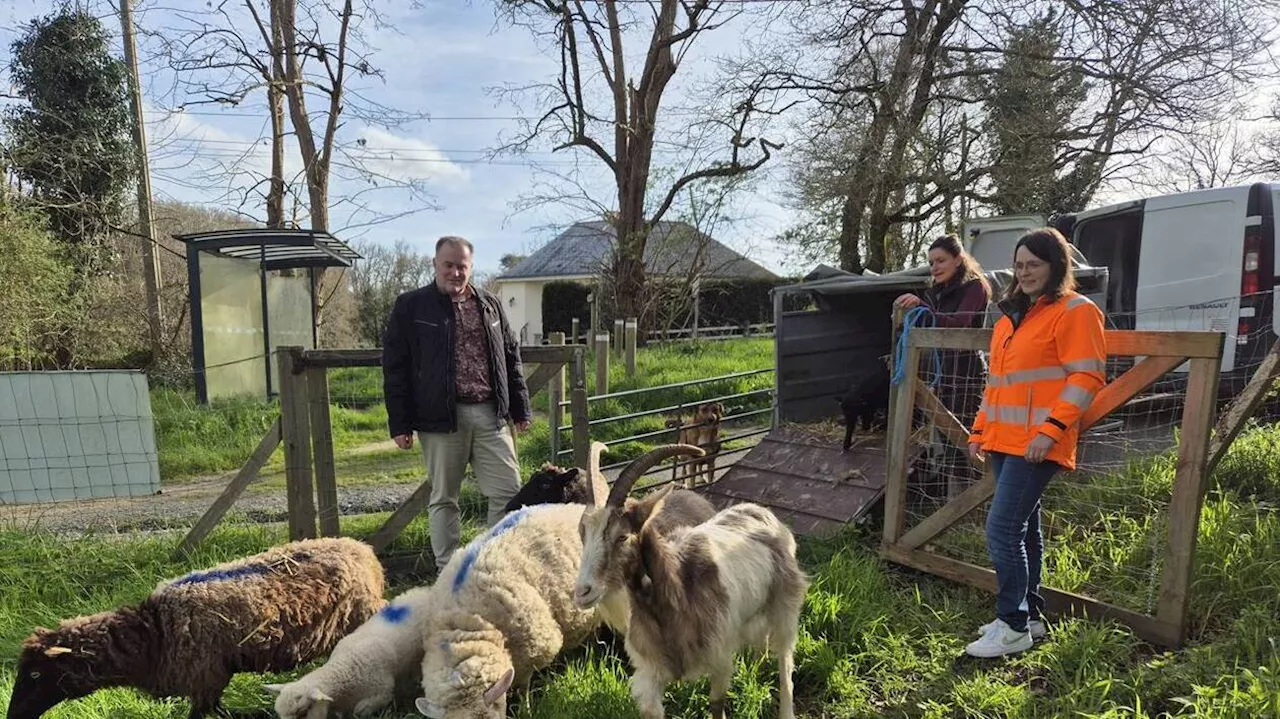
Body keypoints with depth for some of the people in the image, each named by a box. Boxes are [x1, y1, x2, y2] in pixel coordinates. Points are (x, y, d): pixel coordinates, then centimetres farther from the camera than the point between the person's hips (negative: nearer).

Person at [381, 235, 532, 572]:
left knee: (509, 491, 3)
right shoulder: (410, 307, 2)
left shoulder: (490, 304, 13)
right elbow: (395, 367, 0)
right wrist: (400, 424, -4)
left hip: (490, 415, 3)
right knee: (443, 498, 7)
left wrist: (520, 408, 14)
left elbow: (511, 358, 18)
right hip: (440, 418, -3)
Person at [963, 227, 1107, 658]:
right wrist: (980, 430, 17)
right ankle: (1029, 614, 26)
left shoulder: (1074, 311, -6)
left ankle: (1014, 626, 0)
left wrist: (1051, 430, -21)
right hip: (1003, 441, 8)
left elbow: (1087, 378, -13)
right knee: (1023, 529, 15)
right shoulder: (1013, 314, 18)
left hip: (1036, 444, -8)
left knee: (1002, 529, -11)